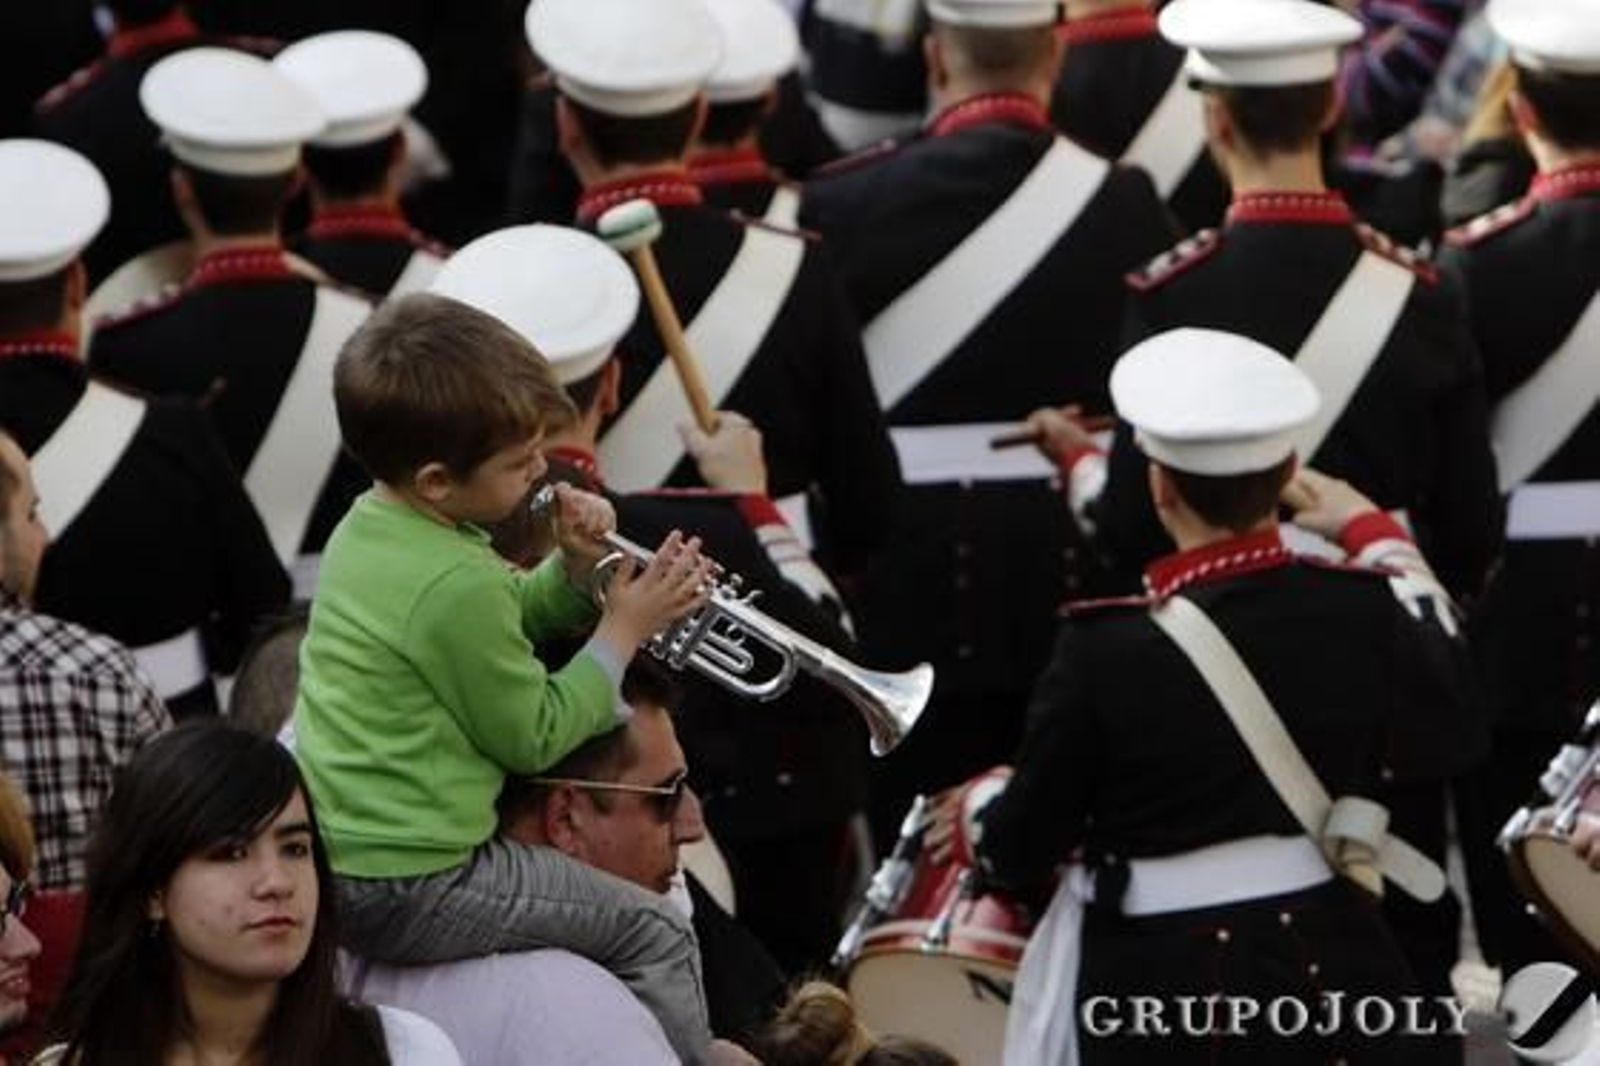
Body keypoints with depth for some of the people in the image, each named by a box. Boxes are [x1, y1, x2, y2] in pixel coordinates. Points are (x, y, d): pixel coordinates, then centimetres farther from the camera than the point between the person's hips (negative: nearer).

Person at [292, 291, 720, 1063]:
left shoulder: (371, 524, 4)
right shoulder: (457, 586, -24)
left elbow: (503, 626, 17)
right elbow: (531, 738, -13)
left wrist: (574, 571, 0)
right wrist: (624, 632, -5)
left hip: (332, 847, 10)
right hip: (406, 894, -10)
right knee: (656, 938, 1)